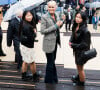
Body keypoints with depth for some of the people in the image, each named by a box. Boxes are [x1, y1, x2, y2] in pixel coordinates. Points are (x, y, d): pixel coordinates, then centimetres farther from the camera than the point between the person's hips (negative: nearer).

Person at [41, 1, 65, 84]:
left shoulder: (57, 16, 5)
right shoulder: (44, 17, -15)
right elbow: (42, 31, -19)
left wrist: (62, 20, -2)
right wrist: (55, 26, -23)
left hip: (55, 42, 7)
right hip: (49, 43, -7)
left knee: (53, 61, 21)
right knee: (50, 63, 2)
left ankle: (54, 79, 37)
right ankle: (49, 81, 20)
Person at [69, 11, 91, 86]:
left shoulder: (85, 31, -27)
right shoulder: (75, 26, -4)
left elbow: (84, 44, -23)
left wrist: (73, 45, -19)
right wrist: (71, 41, -9)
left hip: (82, 52, -7)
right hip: (76, 50, 7)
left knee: (80, 67, 12)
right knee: (78, 66, 27)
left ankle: (81, 82, 34)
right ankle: (79, 77, 52)